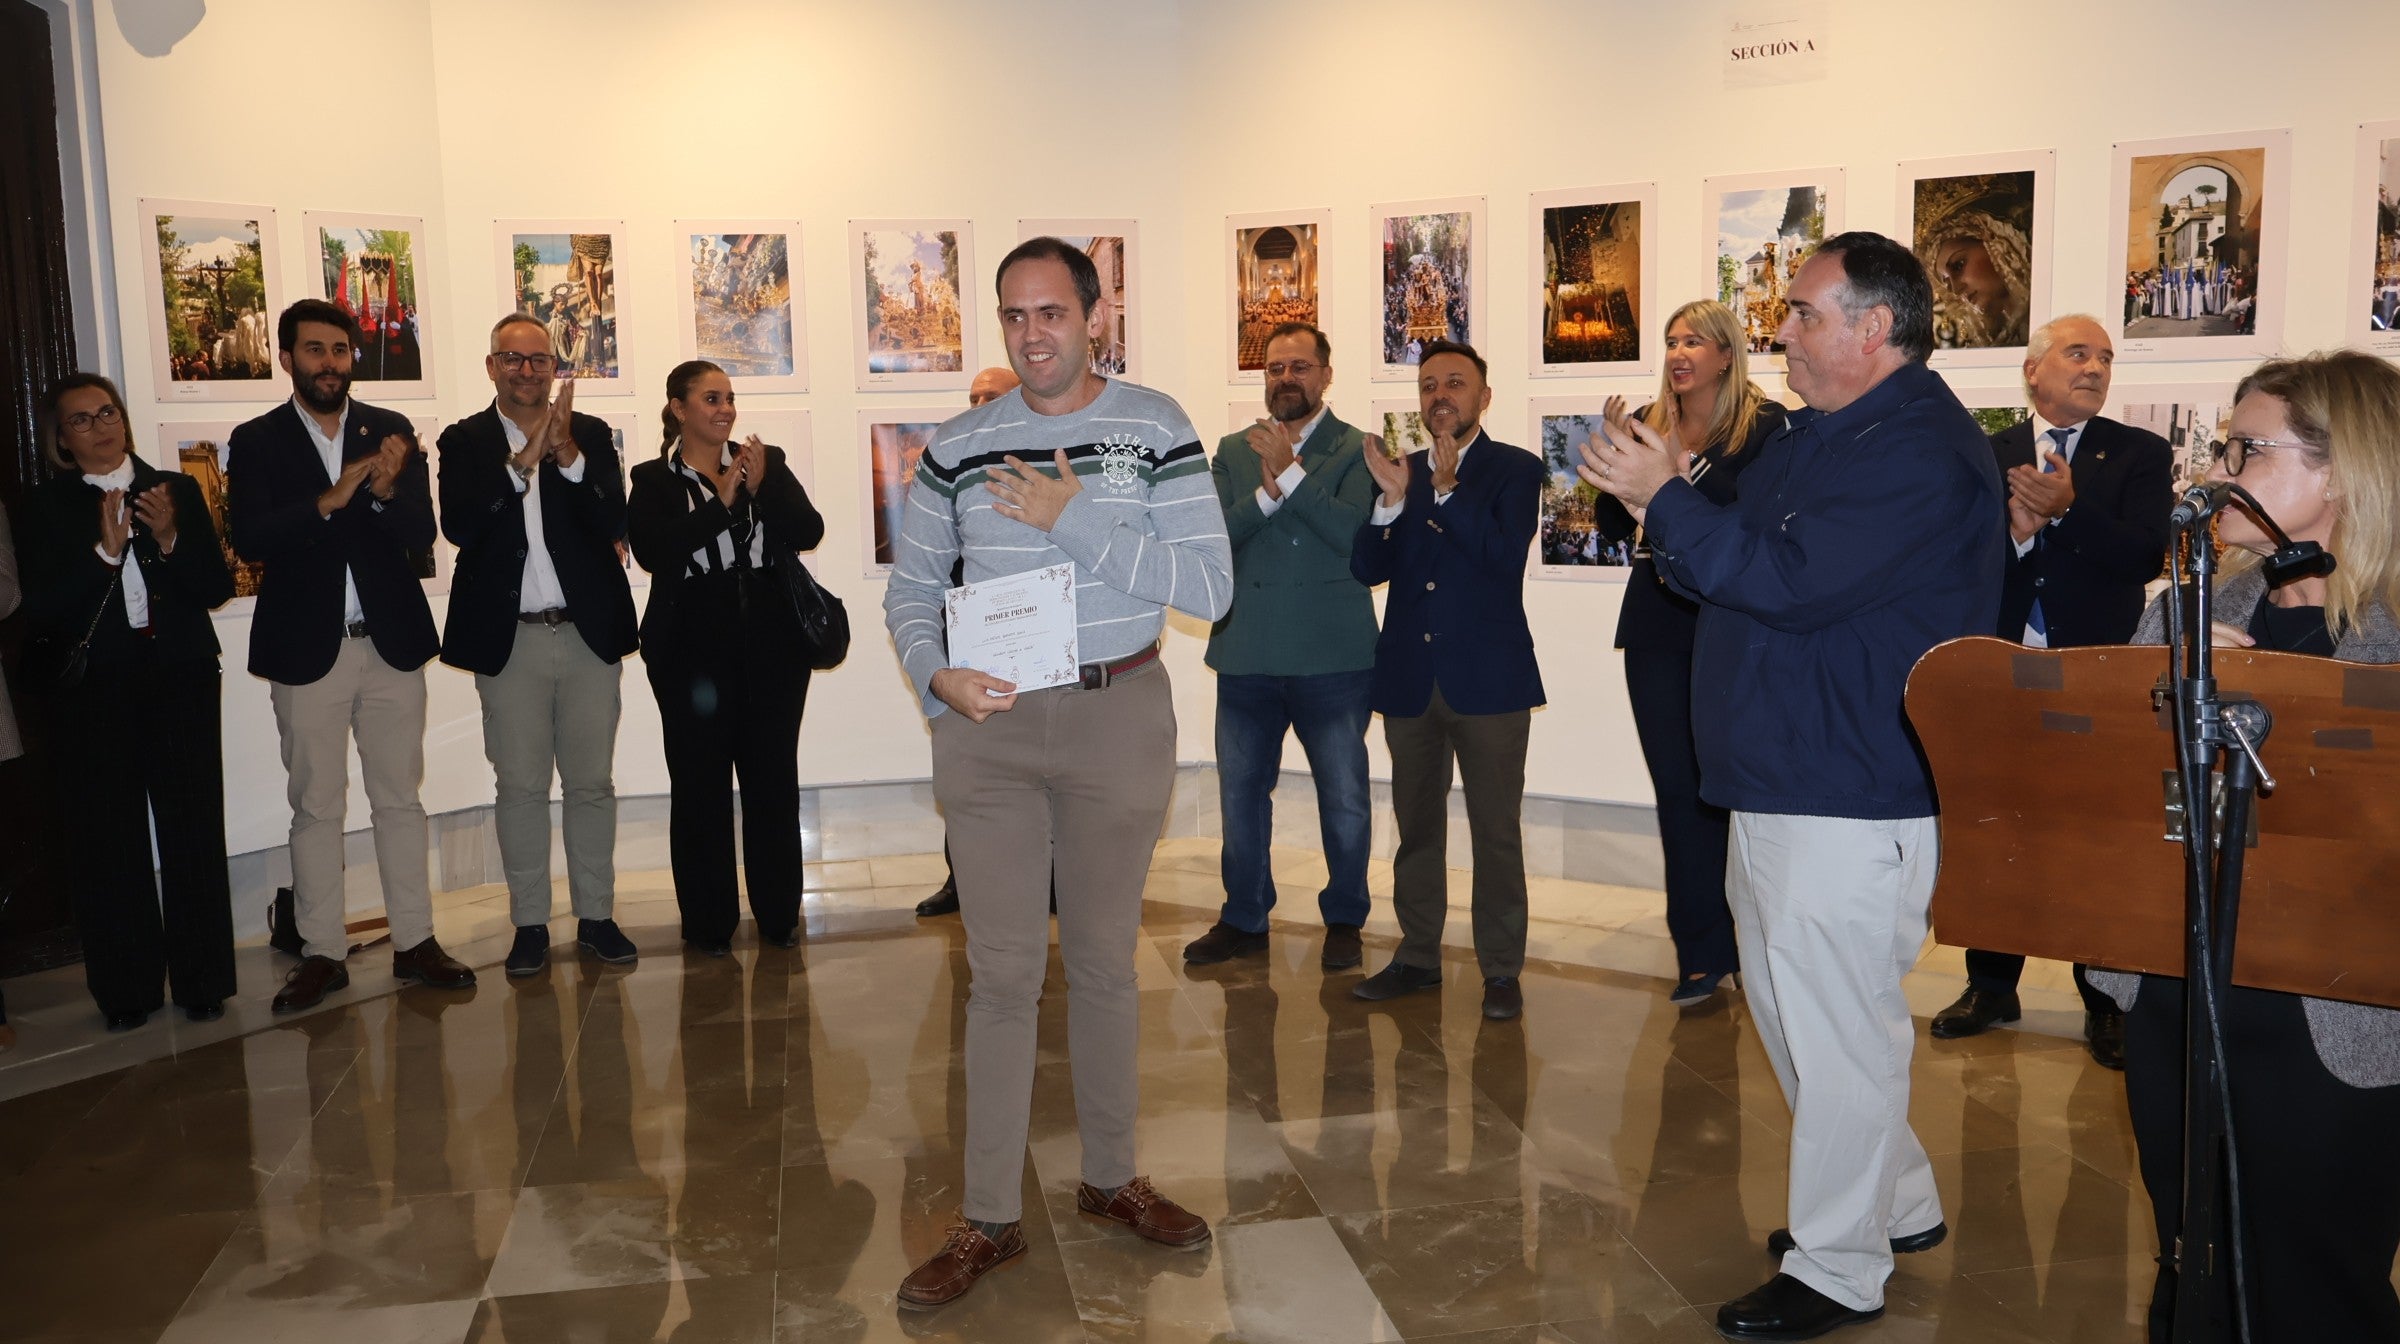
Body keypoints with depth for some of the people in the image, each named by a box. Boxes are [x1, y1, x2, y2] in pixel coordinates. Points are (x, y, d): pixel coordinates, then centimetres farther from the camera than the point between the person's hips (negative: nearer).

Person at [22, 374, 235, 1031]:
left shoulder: (176, 490, 9)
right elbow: (43, 609, -6)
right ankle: (126, 991, 13)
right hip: (92, 694, 0)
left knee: (194, 832, -2)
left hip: (180, 682, 1)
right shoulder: (45, 507, 5)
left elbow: (218, 587, 3)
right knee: (109, 842, 1)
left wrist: (171, 539, -13)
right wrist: (106, 550, -16)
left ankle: (202, 980, 9)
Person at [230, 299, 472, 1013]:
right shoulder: (256, 441, 0)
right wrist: (329, 500, -25)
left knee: (400, 799, 8)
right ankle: (322, 952, 15)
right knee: (315, 808, 6)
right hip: (307, 650, -1)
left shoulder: (392, 431, 4)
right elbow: (248, 539, -13)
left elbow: (422, 533, -4)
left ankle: (415, 942, 15)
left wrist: (387, 492, -24)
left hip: (392, 643, 1)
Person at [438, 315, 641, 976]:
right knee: (520, 786, 5)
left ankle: (595, 916, 16)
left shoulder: (591, 435, 6)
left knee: (592, 782, 7)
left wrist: (567, 455, -19)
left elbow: (613, 522, -6)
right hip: (509, 640, -1)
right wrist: (522, 462, -20)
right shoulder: (464, 442, 3)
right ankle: (530, 924, 14)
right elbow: (458, 526, -12)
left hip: (588, 633, 1)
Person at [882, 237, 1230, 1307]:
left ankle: (1110, 1177, 30)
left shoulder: (1154, 428, -2)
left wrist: (1072, 519, -16)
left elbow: (1210, 587, -11)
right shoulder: (957, 447, 4)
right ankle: (989, 1218, 14)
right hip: (988, 723, 1)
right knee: (1002, 970, 3)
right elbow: (910, 588, 10)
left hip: (1118, 717, -1)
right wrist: (933, 674, -11)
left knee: (1105, 959, 12)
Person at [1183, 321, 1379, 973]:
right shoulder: (1233, 451, 10)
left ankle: (1343, 920, 24)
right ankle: (1244, 919, 29)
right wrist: (1266, 493, -19)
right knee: (1241, 793, 13)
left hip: (1332, 654, -3)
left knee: (1344, 798, 6)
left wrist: (1289, 472, -19)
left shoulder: (1357, 449, -1)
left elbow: (1354, 533, -17)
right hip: (1247, 653, 3)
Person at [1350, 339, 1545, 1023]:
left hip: (1489, 678, -4)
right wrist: (1392, 502, -14)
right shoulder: (1398, 472, 10)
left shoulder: (1515, 470, -1)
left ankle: (1501, 969, 11)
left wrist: (1447, 490, -20)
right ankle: (1417, 954, 25)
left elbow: (1507, 556, -16)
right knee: (1416, 826, 13)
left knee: (1496, 830, 2)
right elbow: (1365, 570, 1)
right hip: (1410, 678, 4)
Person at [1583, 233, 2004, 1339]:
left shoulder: (1920, 451, -18)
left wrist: (1667, 498, -18)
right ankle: (1897, 1202, 37)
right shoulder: (1818, 435, 15)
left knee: (1835, 1024, -1)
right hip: (1779, 781, 11)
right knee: (1790, 1006, 20)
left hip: (1851, 800, -11)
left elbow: (1791, 582, -26)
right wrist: (1664, 502, -1)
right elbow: (1737, 571, 16)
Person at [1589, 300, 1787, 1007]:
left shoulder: (1765, 424, -4)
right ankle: (1702, 954, 13)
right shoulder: (1647, 424, 10)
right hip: (1658, 626, 4)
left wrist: (1685, 466, -21)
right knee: (1678, 787, 5)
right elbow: (1613, 526, 8)